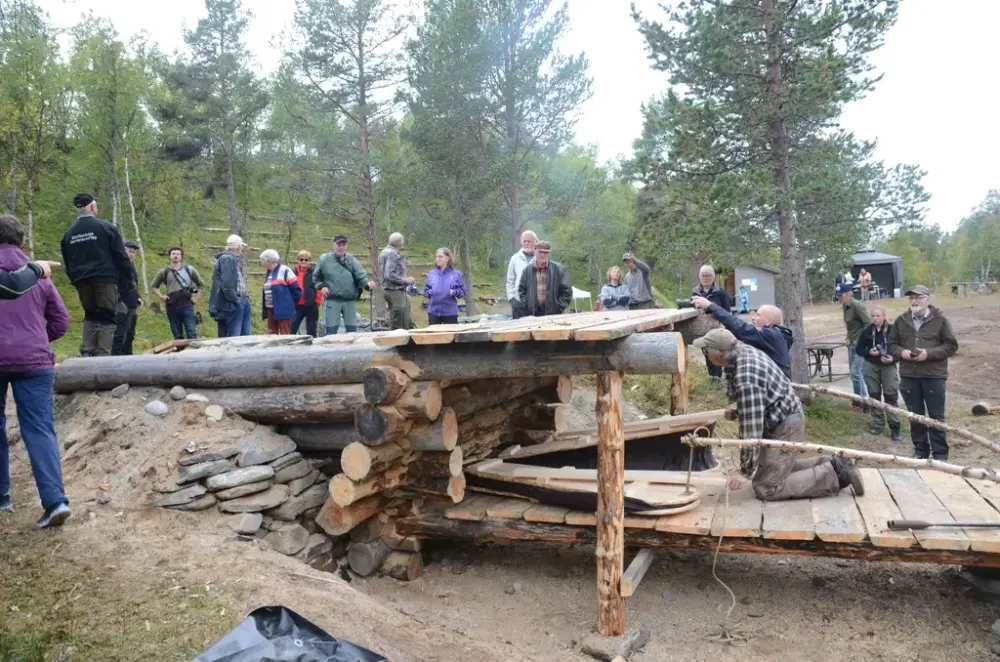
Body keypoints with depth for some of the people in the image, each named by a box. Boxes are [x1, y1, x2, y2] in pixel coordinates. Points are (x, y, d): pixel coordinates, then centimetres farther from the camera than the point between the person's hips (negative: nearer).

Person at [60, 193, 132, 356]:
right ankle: (103, 354, -10)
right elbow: (121, 256, -6)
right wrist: (126, 278, 2)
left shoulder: (69, 233, 10)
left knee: (90, 316, 17)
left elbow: (67, 264, 14)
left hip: (82, 282, 5)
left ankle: (87, 352, 6)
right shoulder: (105, 227, -4)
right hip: (105, 280, -5)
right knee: (107, 317, -2)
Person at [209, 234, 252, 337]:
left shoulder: (234, 259, 18)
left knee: (246, 335, 12)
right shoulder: (227, 259, -13)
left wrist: (245, 297, 12)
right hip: (233, 304, -10)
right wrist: (234, 300, -17)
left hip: (242, 301, 10)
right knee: (233, 337, -6)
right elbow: (226, 283, -22)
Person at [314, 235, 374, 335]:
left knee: (352, 330, 8)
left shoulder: (352, 260, 5)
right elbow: (316, 277, 15)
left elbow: (361, 276, -5)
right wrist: (321, 286, -3)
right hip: (332, 300, -2)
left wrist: (368, 283, -26)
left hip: (350, 300, 2)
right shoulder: (324, 259, 2)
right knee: (331, 331, 0)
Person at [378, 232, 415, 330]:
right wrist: (405, 280, -15)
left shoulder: (385, 252, 16)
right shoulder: (392, 254, -16)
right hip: (395, 291, -10)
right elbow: (389, 275, -24)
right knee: (397, 326, -4)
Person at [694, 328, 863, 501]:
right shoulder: (746, 350, -2)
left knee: (766, 488, -8)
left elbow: (751, 427, -29)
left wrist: (745, 472, -22)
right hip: (789, 416, 10)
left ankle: (834, 475, -5)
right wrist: (736, 411, 11)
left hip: (785, 427, -10)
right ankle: (829, 464, 18)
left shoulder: (745, 379, -32)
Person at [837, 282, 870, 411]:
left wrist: (860, 340, -18)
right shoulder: (846, 307, 9)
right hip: (852, 343, 9)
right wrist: (849, 338, 12)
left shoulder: (857, 306, -17)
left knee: (856, 372, -10)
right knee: (855, 372, 13)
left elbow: (868, 324, -19)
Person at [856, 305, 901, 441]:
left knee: (891, 396, -5)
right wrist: (869, 352, -15)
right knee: (874, 395, 9)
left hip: (889, 366, -2)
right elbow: (859, 350, 5)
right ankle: (878, 425, 21)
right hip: (871, 366, 3)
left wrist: (893, 358, -20)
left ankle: (895, 427, 2)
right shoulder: (867, 331, -2)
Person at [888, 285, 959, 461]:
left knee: (936, 417, 5)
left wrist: (929, 353, -17)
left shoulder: (940, 320, -3)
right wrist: (901, 352, -10)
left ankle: (940, 454, 14)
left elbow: (951, 345, -3)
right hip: (908, 376, 3)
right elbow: (892, 344, 12)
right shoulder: (901, 321, 6)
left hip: (934, 376, -3)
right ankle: (920, 451, 25)